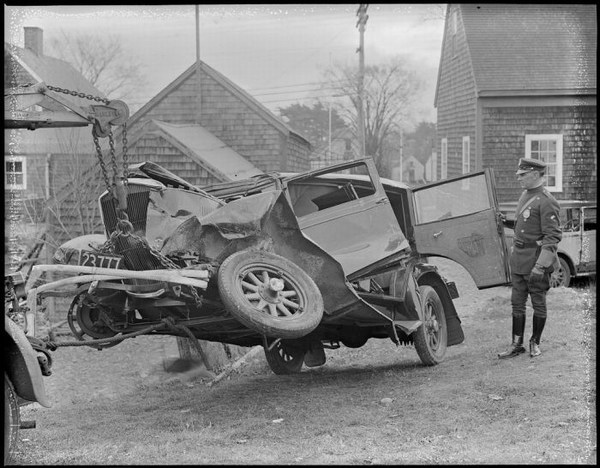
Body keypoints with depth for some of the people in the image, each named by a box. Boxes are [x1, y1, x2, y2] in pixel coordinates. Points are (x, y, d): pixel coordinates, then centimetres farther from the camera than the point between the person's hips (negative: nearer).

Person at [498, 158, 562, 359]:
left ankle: (535, 343, 20)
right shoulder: (525, 195, 11)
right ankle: (517, 345, 14)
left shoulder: (546, 202, -16)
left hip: (536, 259, -8)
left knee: (538, 303, 6)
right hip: (518, 259, 8)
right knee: (517, 303, 8)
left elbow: (553, 236, -20)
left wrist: (540, 266, -25)